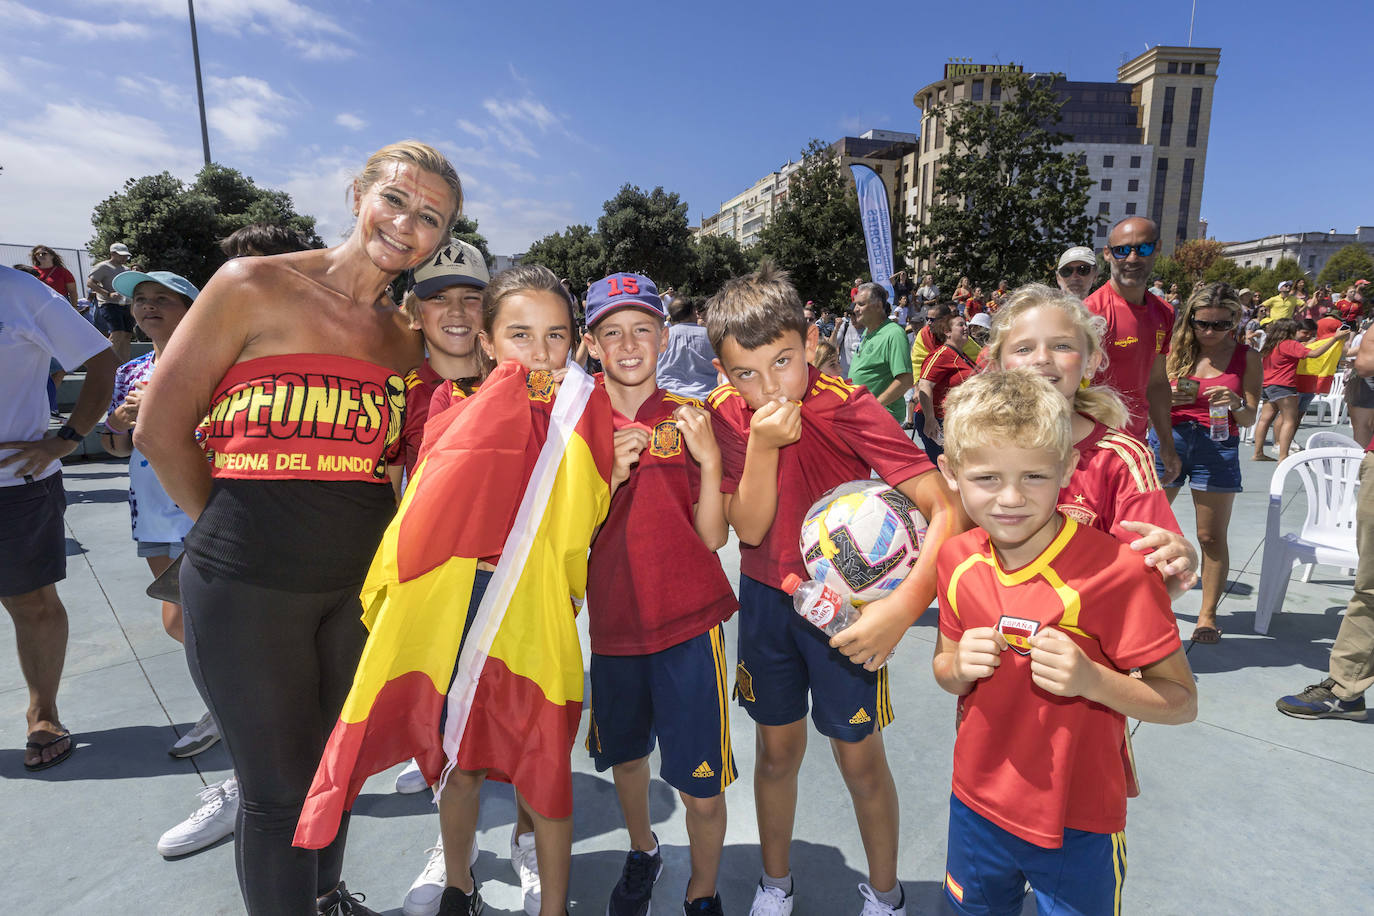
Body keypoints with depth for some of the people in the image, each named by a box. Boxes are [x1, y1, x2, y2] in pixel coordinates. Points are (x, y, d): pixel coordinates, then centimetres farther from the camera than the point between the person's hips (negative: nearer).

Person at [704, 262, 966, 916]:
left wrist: (902, 608, -37)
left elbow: (948, 509, -28)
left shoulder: (848, 408, -23)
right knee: (777, 749, 18)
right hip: (765, 599, 3)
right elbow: (749, 530, -16)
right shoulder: (725, 414, -11)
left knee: (861, 758, 10)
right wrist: (762, 446, -30)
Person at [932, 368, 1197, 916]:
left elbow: (1181, 702, -15)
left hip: (1078, 828, -4)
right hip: (976, 805, 4)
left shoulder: (1115, 572, -23)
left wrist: (1091, 679, -31)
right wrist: (960, 666, -18)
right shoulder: (959, 559, -9)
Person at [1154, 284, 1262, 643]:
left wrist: (1235, 403, -20)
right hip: (1167, 439, 1)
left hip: (1218, 447, 0)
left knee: (1211, 537, 3)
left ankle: (1208, 613, 15)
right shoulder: (1174, 350, 5)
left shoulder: (1247, 357, 4)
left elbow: (1250, 417, 2)